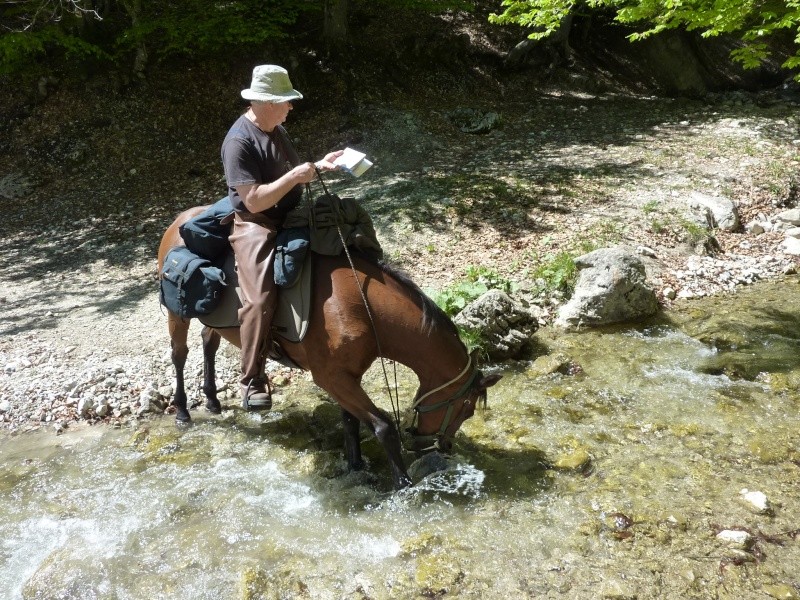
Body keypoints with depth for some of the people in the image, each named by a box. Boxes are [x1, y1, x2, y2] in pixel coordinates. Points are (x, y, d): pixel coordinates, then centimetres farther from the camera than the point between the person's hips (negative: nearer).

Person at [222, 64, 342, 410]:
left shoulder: (277, 130, 12)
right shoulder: (239, 141, -17)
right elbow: (255, 201, -22)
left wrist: (318, 166, 9)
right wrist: (296, 176, -23)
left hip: (290, 217, 10)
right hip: (256, 226, -9)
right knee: (261, 300, -27)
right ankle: (252, 380, -12)